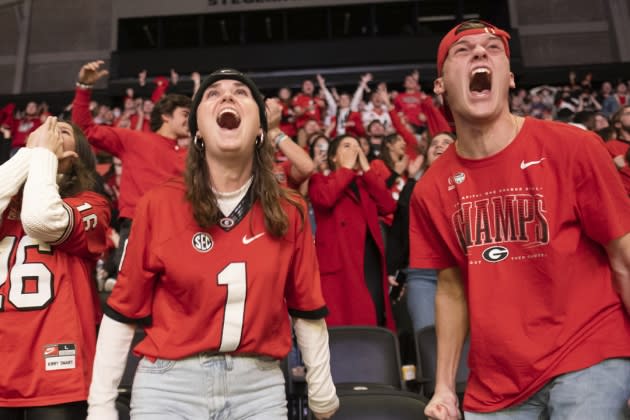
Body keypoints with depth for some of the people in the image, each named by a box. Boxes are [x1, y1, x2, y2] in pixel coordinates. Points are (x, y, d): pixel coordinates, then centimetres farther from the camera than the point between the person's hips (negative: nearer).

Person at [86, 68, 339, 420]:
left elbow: (307, 308, 7)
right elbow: (125, 309, 0)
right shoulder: (160, 204, -5)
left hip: (260, 386, 2)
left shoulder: (289, 212, 0)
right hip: (171, 383, -1)